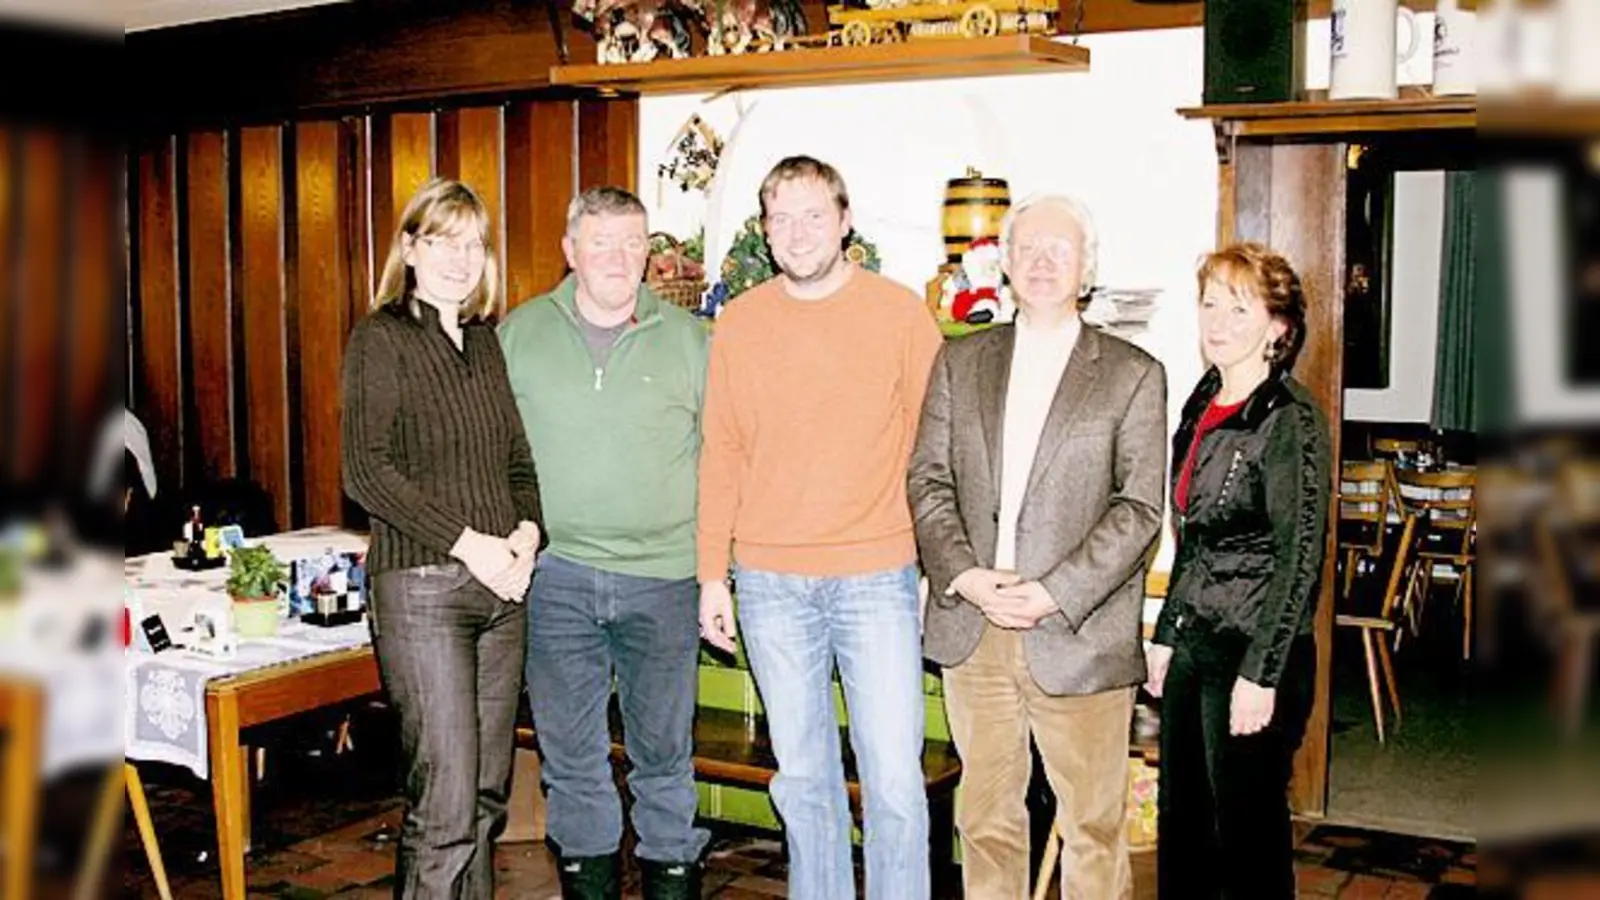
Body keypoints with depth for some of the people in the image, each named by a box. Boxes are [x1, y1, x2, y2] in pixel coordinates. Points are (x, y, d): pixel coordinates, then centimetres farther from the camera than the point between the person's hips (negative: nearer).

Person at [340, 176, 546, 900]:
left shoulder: (487, 342, 15)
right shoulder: (381, 338, -3)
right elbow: (366, 471, -12)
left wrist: (528, 532, 0)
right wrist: (467, 542, -15)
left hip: (502, 586, 6)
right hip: (421, 583, -6)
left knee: (488, 792, 11)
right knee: (445, 803, -8)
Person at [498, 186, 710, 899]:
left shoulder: (689, 340, 2)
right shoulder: (517, 335, 4)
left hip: (662, 573, 0)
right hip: (553, 573, 1)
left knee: (664, 747, 10)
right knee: (569, 746, 11)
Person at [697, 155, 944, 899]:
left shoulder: (901, 313, -1)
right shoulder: (739, 322, 6)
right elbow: (721, 455, 9)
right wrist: (712, 575, 7)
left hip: (876, 577, -2)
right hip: (770, 583, 2)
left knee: (893, 777, -1)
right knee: (802, 776, 13)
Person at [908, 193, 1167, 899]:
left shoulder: (1133, 375, 0)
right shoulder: (960, 362, 11)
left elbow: (1140, 507, -6)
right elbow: (928, 480, 6)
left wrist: (1056, 593, -15)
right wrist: (962, 574, -10)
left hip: (1078, 636, -3)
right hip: (970, 629, 3)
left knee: (1093, 825, 6)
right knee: (986, 815, 14)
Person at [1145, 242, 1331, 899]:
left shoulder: (1290, 419, -14)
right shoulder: (1204, 405, 10)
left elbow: (1300, 558, -16)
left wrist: (1260, 674, -17)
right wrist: (1166, 635, 15)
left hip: (1254, 654, -8)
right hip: (1193, 646, 8)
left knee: (1247, 827, 5)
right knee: (1180, 820, 16)